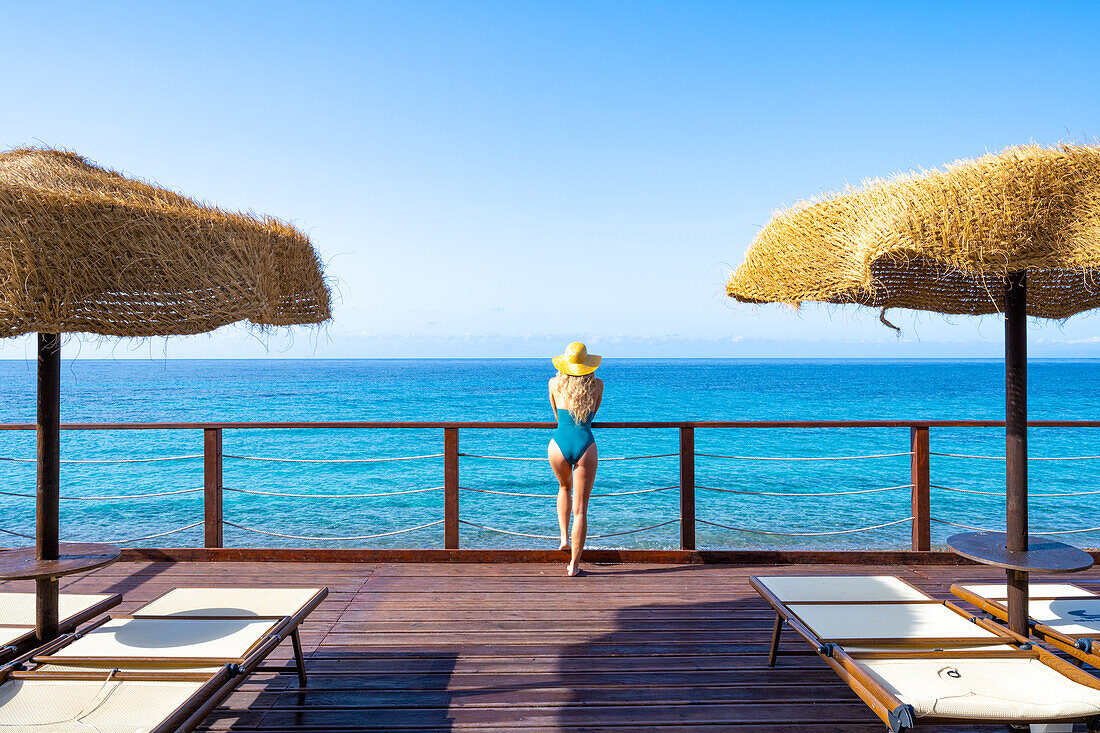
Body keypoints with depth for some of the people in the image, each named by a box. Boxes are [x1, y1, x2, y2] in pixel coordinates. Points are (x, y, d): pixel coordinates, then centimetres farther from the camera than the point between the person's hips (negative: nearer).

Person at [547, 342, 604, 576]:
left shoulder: (555, 384, 7)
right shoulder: (597, 384, 8)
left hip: (559, 445, 1)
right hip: (586, 445, -1)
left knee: (565, 488, 32)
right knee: (581, 508, 3)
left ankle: (564, 537, 25)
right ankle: (574, 564, 3)